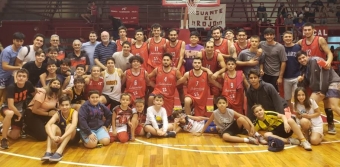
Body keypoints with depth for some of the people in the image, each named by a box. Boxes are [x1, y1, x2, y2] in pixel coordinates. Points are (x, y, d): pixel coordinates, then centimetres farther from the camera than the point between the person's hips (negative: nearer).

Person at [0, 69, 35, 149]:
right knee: (10, 113, -43)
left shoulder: (28, 84, -16)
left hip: (19, 110, 4)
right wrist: (19, 114, -19)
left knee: (15, 136, 0)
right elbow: (10, 106, -30)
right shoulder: (11, 87, -28)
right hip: (7, 108, -4)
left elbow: (34, 94, 7)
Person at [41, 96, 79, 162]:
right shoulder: (58, 114, -12)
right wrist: (53, 137, -49)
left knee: (69, 125, -32)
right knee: (53, 126, -25)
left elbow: (73, 125, -38)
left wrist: (62, 137, -53)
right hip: (61, 137, 3)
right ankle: (48, 151, -42)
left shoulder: (74, 112, -18)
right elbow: (47, 125, -29)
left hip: (73, 137, -2)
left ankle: (59, 152, -47)